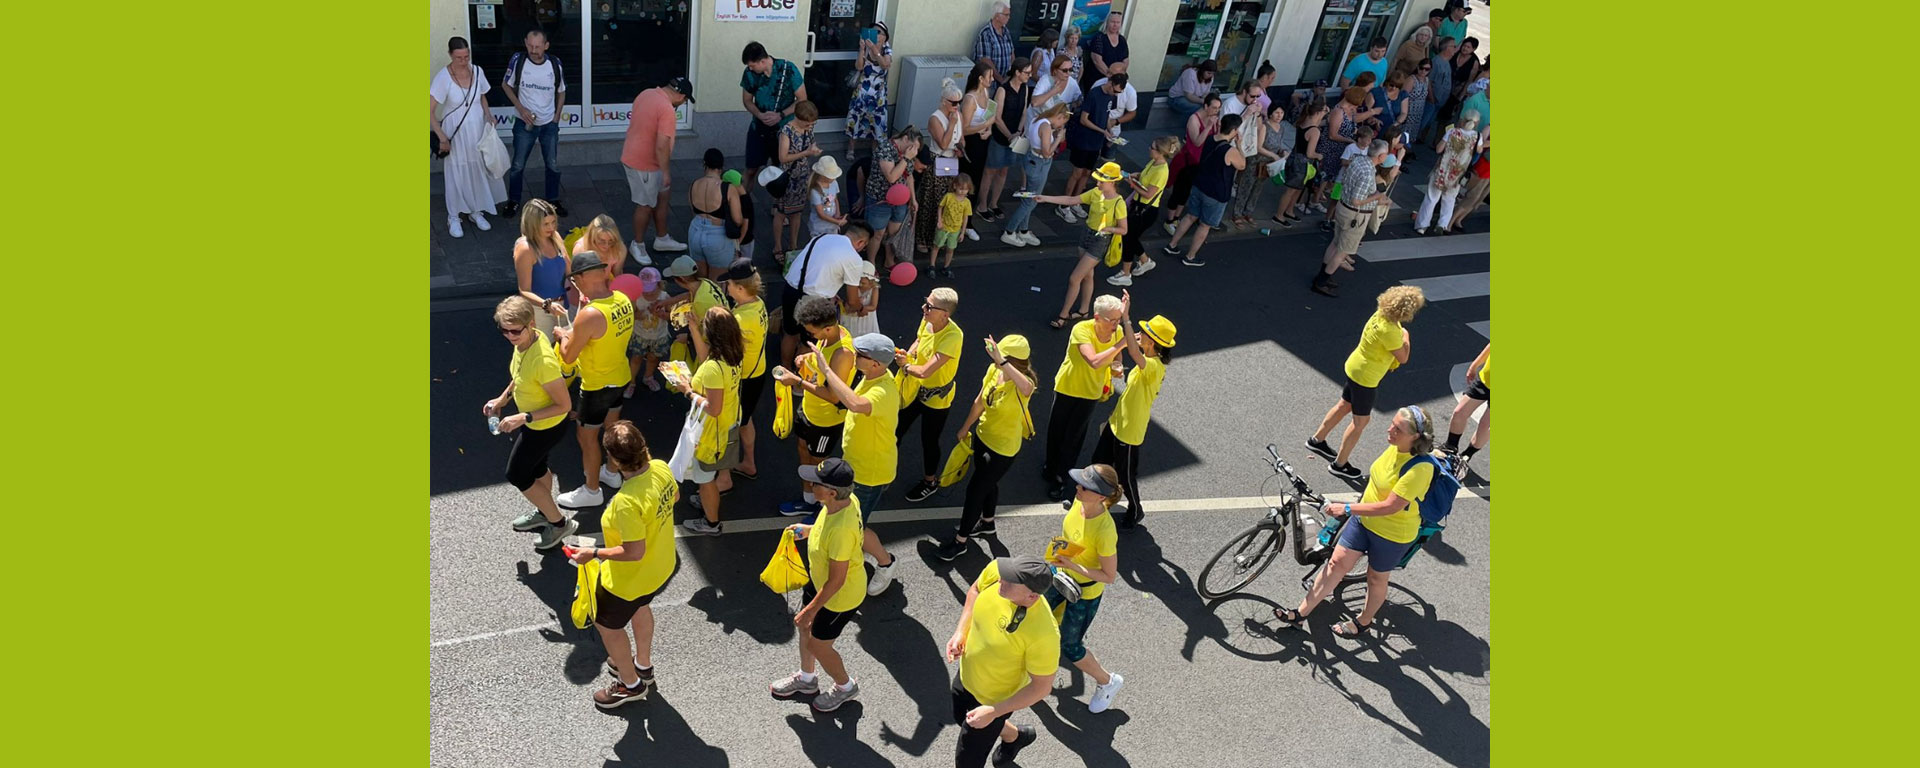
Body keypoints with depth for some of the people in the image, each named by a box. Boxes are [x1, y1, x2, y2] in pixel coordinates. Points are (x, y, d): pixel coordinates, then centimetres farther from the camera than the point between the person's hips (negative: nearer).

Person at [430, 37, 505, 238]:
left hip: (478, 131, 4)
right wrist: (442, 137, -22)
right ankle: (454, 218, 21)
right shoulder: (443, 77, -19)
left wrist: (488, 116, -4)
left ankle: (476, 211, 32)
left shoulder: (477, 72, -5)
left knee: (479, 171, 14)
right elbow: (430, 110, -18)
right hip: (455, 134, -4)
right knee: (456, 175, 6)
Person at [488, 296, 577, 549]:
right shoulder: (525, 340, -13)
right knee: (535, 467, 27)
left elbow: (564, 405, -30)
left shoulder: (543, 360, -38)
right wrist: (503, 398, 9)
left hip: (545, 426, -8)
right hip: (530, 420, 8)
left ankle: (559, 523, 25)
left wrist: (522, 418, -30)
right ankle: (545, 512, 53)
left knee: (516, 474, 11)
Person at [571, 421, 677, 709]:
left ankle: (631, 684, 44)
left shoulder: (626, 502, -40)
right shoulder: (661, 468, -19)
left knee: (607, 625, 22)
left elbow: (634, 552, -31)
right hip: (663, 565, 7)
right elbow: (675, 496, 3)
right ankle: (643, 665, 58)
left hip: (630, 580, -7)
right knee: (640, 607, 36)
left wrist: (594, 553, -18)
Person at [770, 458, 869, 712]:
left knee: (817, 645, 15)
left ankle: (846, 686, 43)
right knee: (805, 627, 27)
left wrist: (810, 610, -20)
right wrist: (810, 530, 4)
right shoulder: (847, 499, -17)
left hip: (840, 595, -8)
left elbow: (836, 581, -31)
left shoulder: (840, 530, -42)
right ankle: (806, 679, 53)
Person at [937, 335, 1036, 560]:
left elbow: (1026, 386, -60)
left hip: (1003, 448, -7)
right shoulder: (993, 370, -13)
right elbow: (979, 402, 2)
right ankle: (987, 523, 54)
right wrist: (965, 429, 13)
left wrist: (1002, 362, -70)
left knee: (975, 489, 3)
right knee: (988, 482, 28)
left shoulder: (1024, 385, -31)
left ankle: (960, 542, 22)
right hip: (983, 436, 7)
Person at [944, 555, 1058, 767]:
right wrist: (961, 631, -12)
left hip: (996, 698, -6)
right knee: (961, 718, 35)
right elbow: (976, 589, -2)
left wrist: (994, 711, -24)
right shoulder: (995, 571, -28)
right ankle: (1015, 736, 62)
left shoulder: (1043, 633, -42)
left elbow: (1042, 687, -25)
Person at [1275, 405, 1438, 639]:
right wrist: (1354, 507, 22)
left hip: (1393, 534, -6)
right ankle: (1300, 613, 14)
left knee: (1376, 578, 16)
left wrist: (1347, 508, -27)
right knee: (1337, 562, 7)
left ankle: (1364, 622, 42)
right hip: (1365, 518, 7)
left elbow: (1390, 506, -31)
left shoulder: (1420, 468, -32)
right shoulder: (1396, 447, -8)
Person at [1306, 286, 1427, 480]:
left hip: (1354, 367, 9)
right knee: (1360, 421, 7)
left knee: (1344, 406, 26)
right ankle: (1339, 465, 18)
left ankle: (1317, 440, 43)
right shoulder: (1389, 331, -33)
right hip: (1365, 378, -9)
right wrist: (1406, 336, -5)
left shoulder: (1381, 314, -7)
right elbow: (1403, 358, -18)